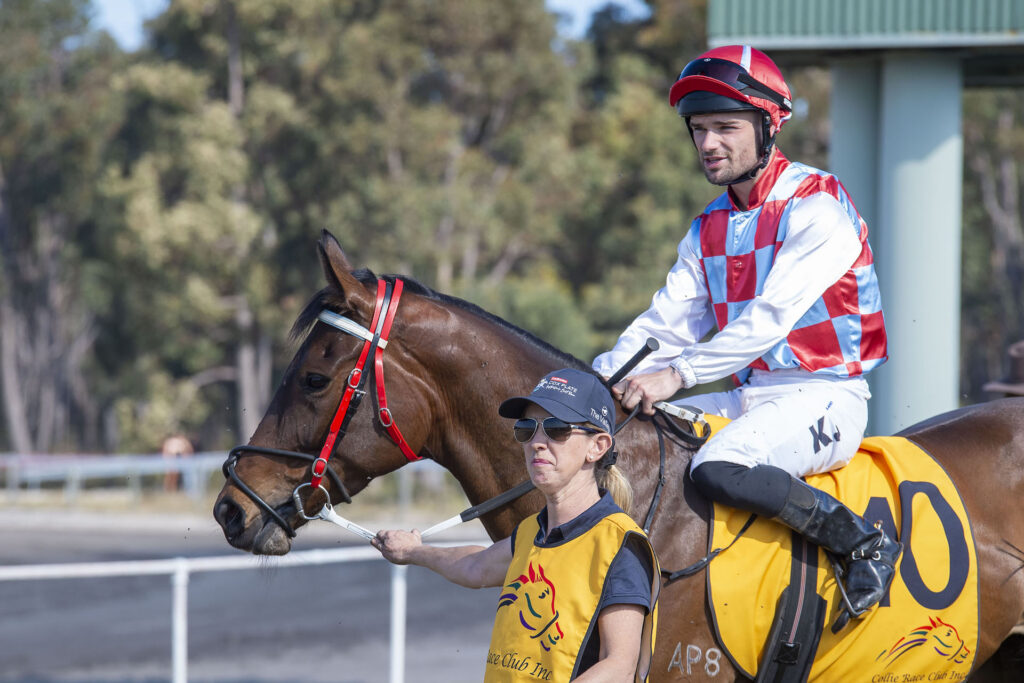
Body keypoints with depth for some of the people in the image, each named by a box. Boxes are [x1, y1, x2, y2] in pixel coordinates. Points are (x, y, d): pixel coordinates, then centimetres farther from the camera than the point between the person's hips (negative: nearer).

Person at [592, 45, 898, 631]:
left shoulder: (817, 206, -12)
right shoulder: (710, 229, 13)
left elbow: (771, 317, -21)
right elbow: (668, 323, 7)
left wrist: (679, 375, -27)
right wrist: (602, 379, -11)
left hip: (825, 397, -8)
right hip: (748, 397, 8)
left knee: (718, 468, -34)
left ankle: (864, 542, -19)